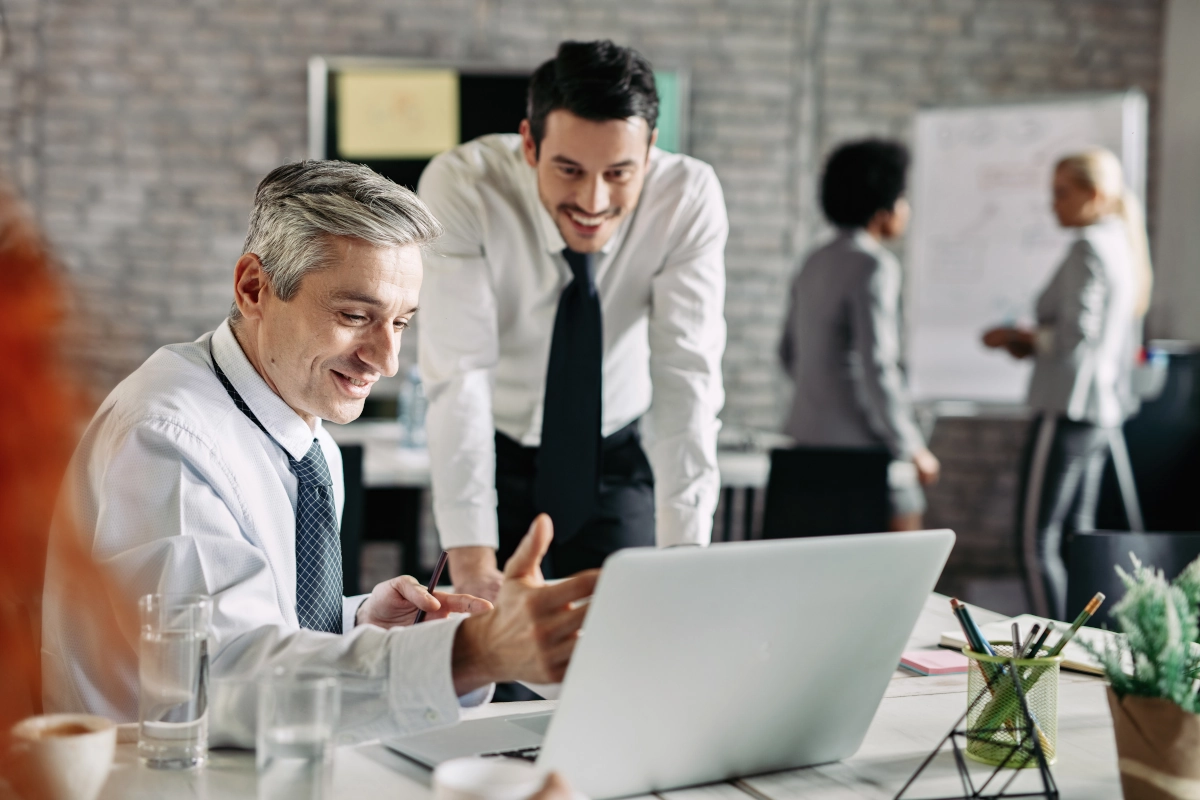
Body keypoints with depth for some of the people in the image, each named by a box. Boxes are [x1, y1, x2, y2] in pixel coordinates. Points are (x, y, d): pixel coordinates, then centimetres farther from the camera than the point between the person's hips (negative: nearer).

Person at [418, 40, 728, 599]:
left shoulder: (690, 197, -22)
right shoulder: (461, 186, -26)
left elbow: (687, 376, -26)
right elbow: (459, 374, -31)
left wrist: (684, 553, -36)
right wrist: (472, 562, -39)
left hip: (615, 462, 1)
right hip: (495, 458, -1)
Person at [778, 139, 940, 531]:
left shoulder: (815, 264, 14)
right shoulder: (873, 266, -12)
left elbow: (789, 351, 22)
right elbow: (876, 366, -19)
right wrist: (912, 449, -11)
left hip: (810, 433, 9)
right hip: (861, 443, -9)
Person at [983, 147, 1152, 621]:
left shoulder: (1089, 248, -13)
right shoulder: (1126, 247, 15)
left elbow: (1077, 335, -21)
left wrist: (1021, 337, -5)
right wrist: (1033, 343, 12)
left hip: (1069, 409, -10)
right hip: (1106, 410, 10)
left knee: (1036, 542, -7)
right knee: (1077, 535, 15)